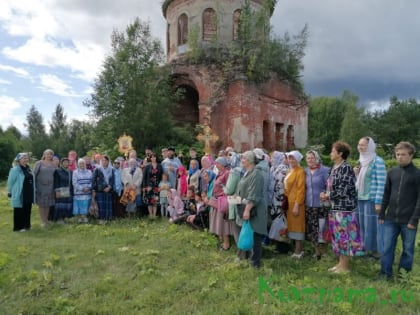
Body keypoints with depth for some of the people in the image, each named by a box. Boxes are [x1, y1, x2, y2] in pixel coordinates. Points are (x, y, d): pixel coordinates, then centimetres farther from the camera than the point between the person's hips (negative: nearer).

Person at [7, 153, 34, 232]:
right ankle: (18, 227, 11)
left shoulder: (28, 169, 12)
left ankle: (26, 225, 23)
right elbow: (10, 182, -8)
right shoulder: (15, 170, -11)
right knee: (19, 211, 1)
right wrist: (11, 192, -2)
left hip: (29, 194, 7)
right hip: (20, 194, -7)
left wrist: (32, 192, 12)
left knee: (27, 210, 13)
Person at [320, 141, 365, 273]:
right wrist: (325, 193, -1)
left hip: (345, 207, -9)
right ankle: (341, 263, 27)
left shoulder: (346, 168, -16)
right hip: (335, 207, 9)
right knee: (337, 235, 15)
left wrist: (327, 196, -10)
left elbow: (343, 190, -20)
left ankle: (345, 266, 12)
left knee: (344, 235, 0)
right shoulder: (334, 168, 11)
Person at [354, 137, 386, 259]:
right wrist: (355, 174, -2)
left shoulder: (378, 161, -11)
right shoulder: (360, 160, 11)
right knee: (362, 224, 13)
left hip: (372, 199, -7)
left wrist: (378, 202, -18)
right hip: (360, 198, 7)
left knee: (373, 224, 3)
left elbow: (381, 183, -14)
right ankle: (366, 248, 27)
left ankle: (377, 250, 18)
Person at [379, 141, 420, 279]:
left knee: (408, 250, 10)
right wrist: (382, 215, 9)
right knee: (387, 248, 6)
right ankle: (385, 275, 17)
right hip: (391, 219, 3)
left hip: (408, 221, -3)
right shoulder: (392, 172, 7)